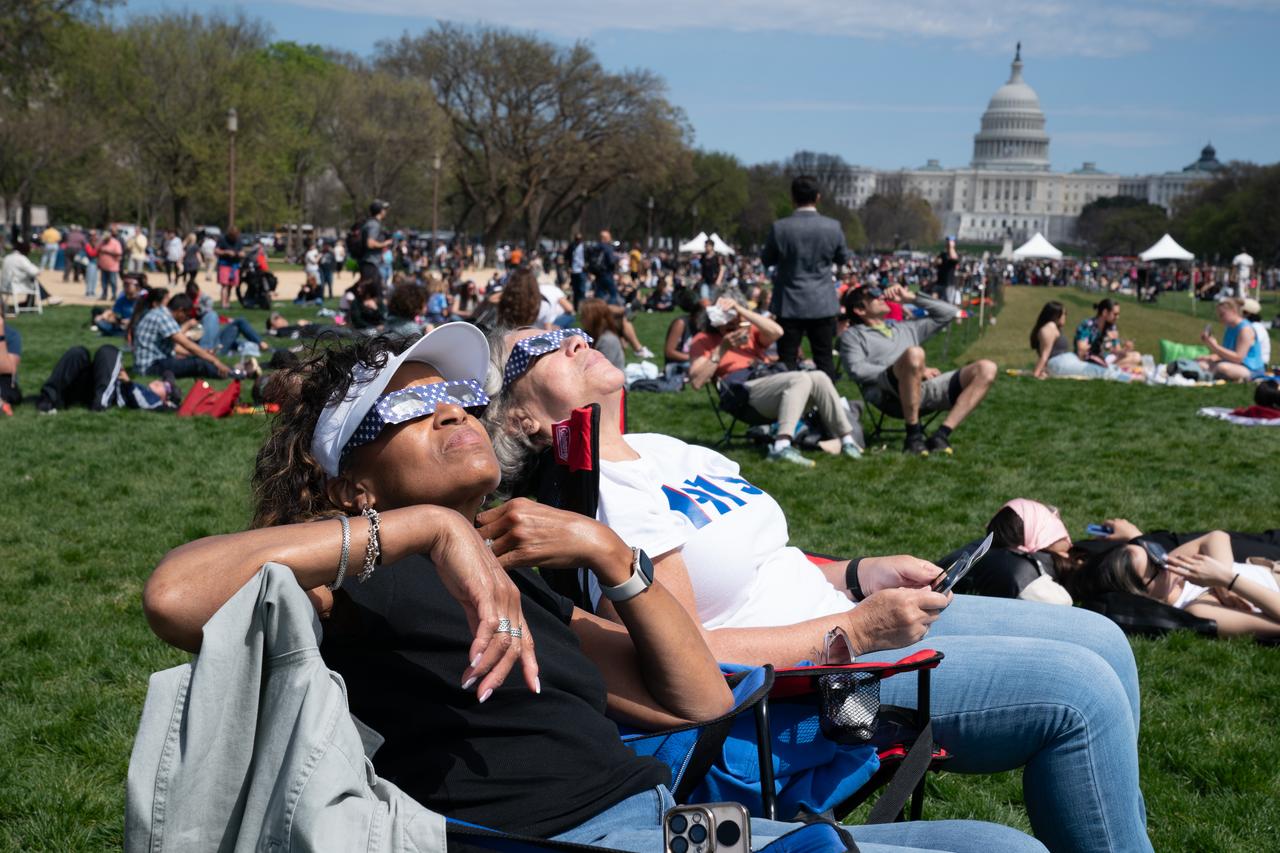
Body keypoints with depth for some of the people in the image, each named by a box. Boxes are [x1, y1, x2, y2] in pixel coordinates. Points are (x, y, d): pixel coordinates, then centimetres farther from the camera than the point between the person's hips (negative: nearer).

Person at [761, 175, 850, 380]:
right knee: (825, 360, 9)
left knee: (787, 361, 5)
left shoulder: (779, 228, -11)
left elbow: (766, 260, 3)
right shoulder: (833, 227, -7)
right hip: (823, 304, 1)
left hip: (790, 305, -1)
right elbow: (843, 259, 8)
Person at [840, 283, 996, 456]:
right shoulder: (853, 335, 21)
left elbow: (949, 313, 38)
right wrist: (914, 369, -7)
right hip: (889, 396, -6)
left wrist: (912, 298, 28)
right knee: (914, 354, -36)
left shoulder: (905, 328, 38)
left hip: (928, 389, 6)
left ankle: (941, 435, -23)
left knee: (986, 368, -12)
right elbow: (857, 370, 0)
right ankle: (913, 435, -26)